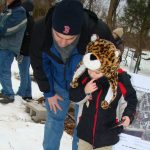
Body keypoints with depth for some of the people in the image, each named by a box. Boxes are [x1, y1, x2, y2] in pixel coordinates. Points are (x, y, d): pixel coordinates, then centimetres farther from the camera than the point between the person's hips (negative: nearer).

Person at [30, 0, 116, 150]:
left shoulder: (98, 31, -36)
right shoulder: (40, 30, -29)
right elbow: (39, 64, -9)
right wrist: (48, 92, -2)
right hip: (57, 85, 2)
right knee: (53, 120, 12)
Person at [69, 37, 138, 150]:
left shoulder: (121, 79, -21)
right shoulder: (84, 74, -16)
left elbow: (132, 99, -3)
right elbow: (72, 96, -5)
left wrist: (129, 115, -19)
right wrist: (84, 91, -24)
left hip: (107, 134, -2)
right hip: (85, 130, 2)